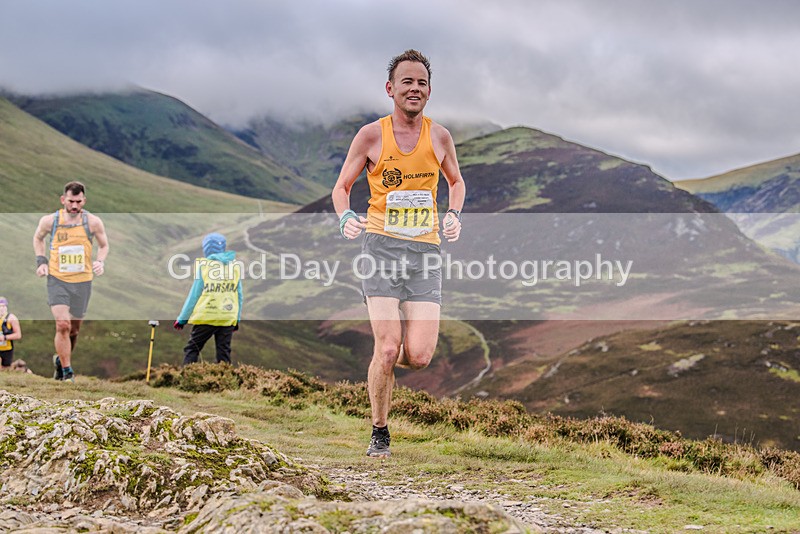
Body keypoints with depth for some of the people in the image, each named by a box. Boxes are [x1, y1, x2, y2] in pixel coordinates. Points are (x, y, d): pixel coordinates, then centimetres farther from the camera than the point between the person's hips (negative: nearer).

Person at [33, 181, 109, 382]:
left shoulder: (93, 222, -5)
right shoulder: (49, 221, -4)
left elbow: (104, 246, 11)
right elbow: (38, 238, 17)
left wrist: (100, 262, -8)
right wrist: (41, 261, 3)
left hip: (82, 282, 2)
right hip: (57, 280, -2)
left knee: (74, 329, 12)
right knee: (62, 324, -18)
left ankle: (61, 359, 40)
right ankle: (67, 372, -9)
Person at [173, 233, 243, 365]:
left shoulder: (203, 266, -4)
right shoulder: (235, 267, 7)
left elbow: (194, 294, -2)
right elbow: (239, 296, 11)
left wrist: (182, 318, 5)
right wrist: (237, 318, 21)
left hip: (206, 317, -3)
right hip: (228, 318, 3)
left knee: (192, 349, 4)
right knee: (224, 352, 7)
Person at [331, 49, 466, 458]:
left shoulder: (439, 136, 8)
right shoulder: (371, 135, 1)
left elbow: (456, 181, 26)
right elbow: (342, 186, 10)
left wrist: (454, 215, 7)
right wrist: (345, 217, -11)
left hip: (425, 252, 2)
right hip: (381, 245, -2)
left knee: (419, 356, -9)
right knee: (388, 348, -12)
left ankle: (388, 362, 30)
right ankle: (379, 434, 8)